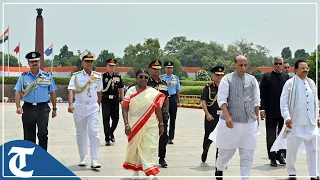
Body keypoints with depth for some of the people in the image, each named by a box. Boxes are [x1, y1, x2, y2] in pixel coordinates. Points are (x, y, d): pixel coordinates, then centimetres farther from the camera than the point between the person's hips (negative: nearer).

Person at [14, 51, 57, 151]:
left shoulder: (47, 77, 6)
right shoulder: (23, 77, 6)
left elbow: (52, 93, 11)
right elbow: (18, 92, -1)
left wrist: (54, 108, 10)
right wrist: (18, 107, -15)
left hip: (43, 109, -1)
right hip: (28, 108, 1)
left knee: (43, 134, -7)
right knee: (28, 135, 8)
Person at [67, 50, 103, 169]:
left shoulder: (98, 76, 5)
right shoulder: (76, 76, -4)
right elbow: (71, 91, -15)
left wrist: (98, 105, 20)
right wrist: (70, 104, -30)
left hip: (93, 107, 1)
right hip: (79, 107, -1)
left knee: (93, 133, -9)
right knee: (81, 134, 9)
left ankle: (94, 160, -10)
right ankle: (82, 159, 21)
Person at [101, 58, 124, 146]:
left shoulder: (118, 77, 10)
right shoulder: (103, 76, 0)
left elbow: (121, 89, 15)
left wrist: (122, 100, 9)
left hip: (115, 100, 3)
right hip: (106, 100, -3)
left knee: (116, 119, 5)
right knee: (106, 119, -2)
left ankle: (111, 132, 33)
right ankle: (107, 138, 5)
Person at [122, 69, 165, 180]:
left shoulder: (154, 93, 1)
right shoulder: (130, 91, 0)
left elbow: (158, 110, 6)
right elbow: (125, 109, -2)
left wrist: (161, 124, 6)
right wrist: (126, 124, -11)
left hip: (150, 126, -1)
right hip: (134, 126, 1)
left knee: (150, 148, -8)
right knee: (134, 148, 12)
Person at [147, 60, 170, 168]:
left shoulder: (164, 83, 14)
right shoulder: (146, 83, -2)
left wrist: (167, 111, 13)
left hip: (162, 112, 4)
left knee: (163, 135, 4)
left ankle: (162, 158, 14)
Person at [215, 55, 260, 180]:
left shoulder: (252, 80, 8)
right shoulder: (227, 79, -3)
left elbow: (256, 101, 14)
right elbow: (222, 99, -10)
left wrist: (257, 116, 14)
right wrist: (227, 116, -20)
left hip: (250, 122, 3)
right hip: (231, 122, -3)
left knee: (248, 154, 3)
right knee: (227, 150, 9)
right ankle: (219, 169, 37)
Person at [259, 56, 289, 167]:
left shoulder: (286, 77, 8)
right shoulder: (266, 76, 1)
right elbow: (262, 94, -3)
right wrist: (262, 109, -10)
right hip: (271, 111, -2)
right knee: (271, 135, 3)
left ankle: (280, 155, 21)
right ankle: (272, 157, 9)